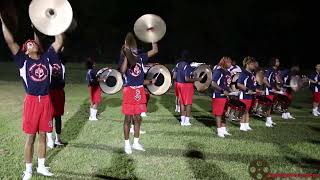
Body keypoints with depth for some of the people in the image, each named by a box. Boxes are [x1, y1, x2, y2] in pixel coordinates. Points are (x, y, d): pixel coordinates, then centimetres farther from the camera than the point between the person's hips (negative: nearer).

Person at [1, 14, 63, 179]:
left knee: (42, 135, 12)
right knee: (30, 137, 5)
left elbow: (59, 41, 5)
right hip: (32, 101, -3)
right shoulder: (23, 61, -1)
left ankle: (41, 166, 27)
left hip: (46, 100, 3)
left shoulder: (46, 58, 6)